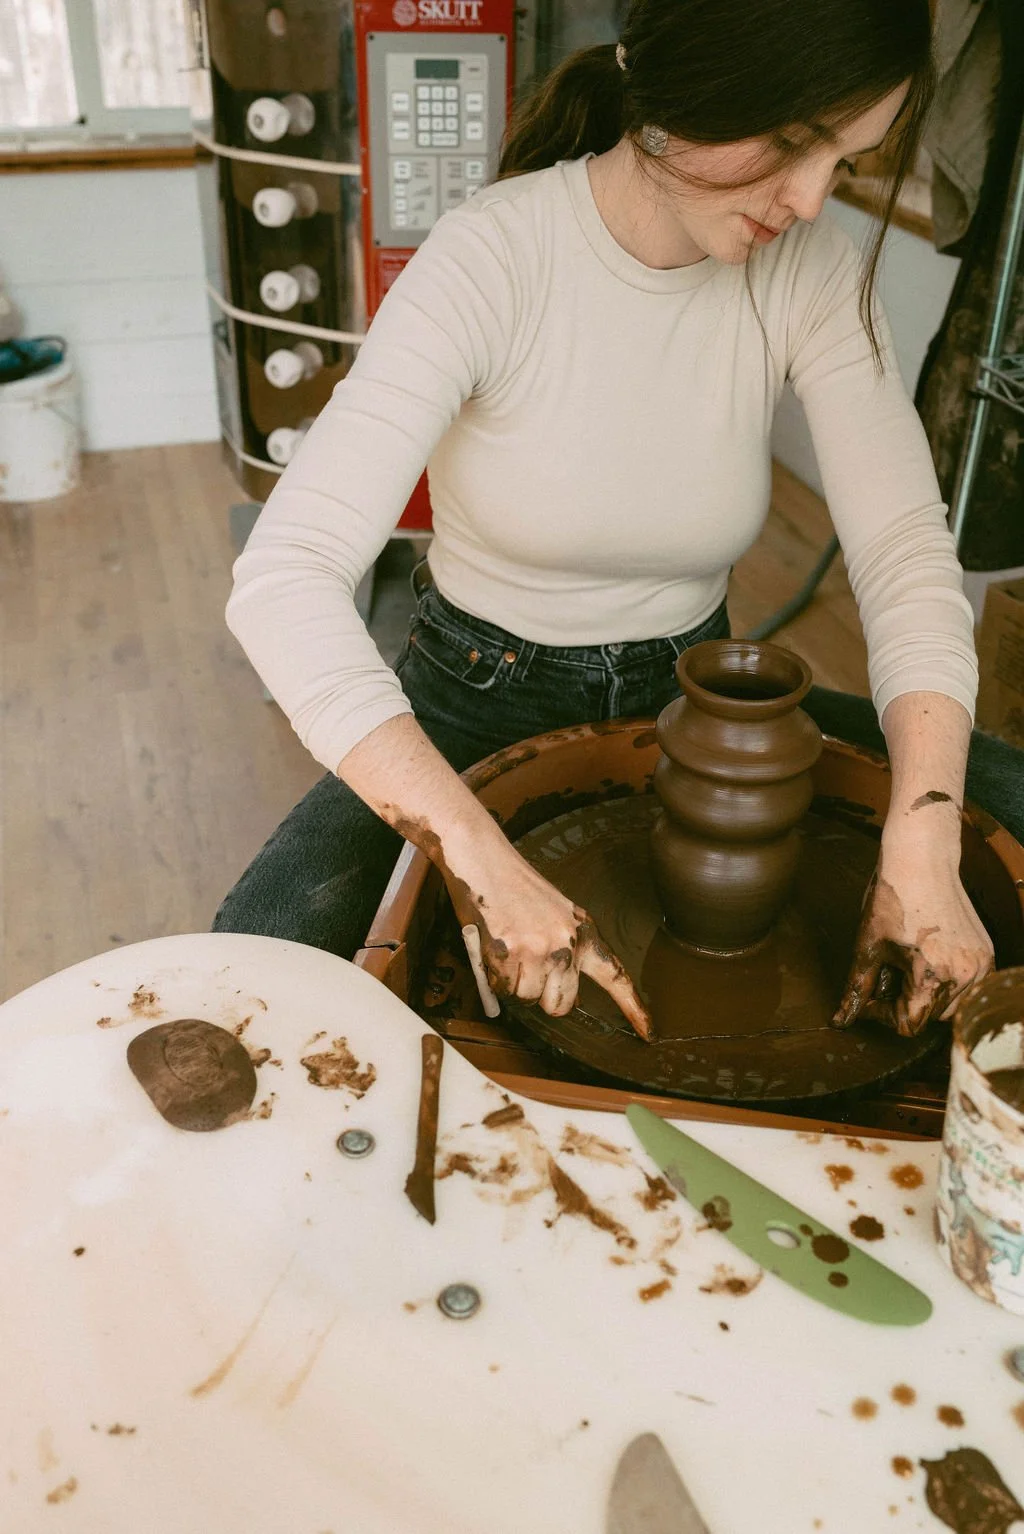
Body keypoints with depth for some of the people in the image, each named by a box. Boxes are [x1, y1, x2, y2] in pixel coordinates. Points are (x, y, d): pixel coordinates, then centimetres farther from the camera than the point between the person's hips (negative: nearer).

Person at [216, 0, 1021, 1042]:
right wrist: (485, 866, -43)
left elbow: (905, 547, -15)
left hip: (691, 693, 4)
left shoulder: (811, 270, -10)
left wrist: (923, 846, -32)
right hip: (481, 694, -3)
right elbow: (283, 578, -32)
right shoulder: (493, 258, -23)